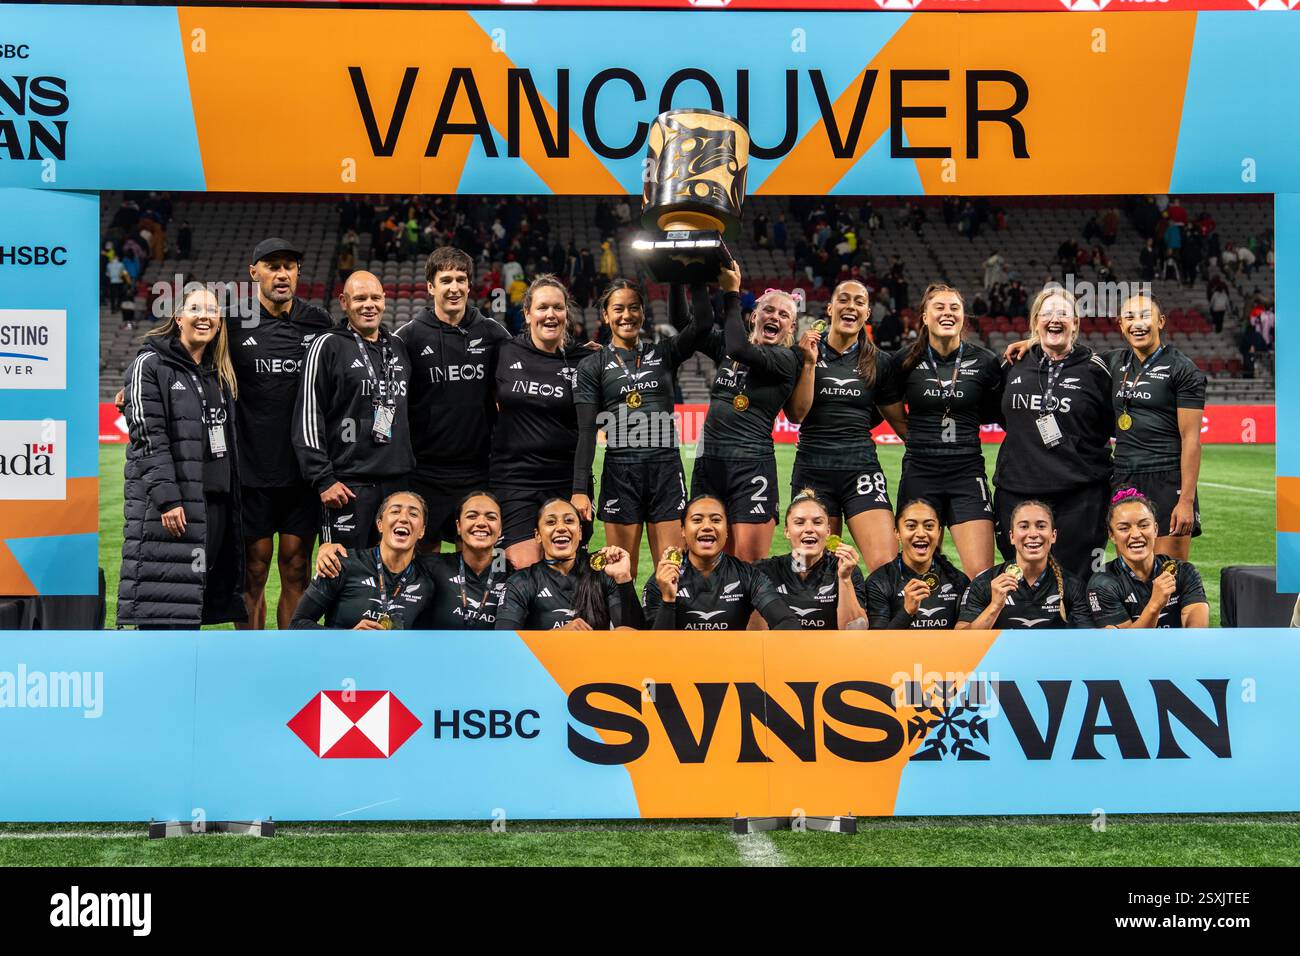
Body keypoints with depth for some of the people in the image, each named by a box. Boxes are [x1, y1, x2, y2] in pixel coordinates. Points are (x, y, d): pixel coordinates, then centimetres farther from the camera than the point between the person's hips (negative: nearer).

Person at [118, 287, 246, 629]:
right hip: (168, 504, -7)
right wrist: (167, 499, -20)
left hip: (215, 501, 7)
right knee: (163, 602, -9)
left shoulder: (219, 374, 18)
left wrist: (232, 505, 15)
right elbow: (148, 438, -12)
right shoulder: (150, 366, -3)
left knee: (195, 599, 7)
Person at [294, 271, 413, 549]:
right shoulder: (328, 346, -3)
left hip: (398, 483, 6)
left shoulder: (398, 348, 16)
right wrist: (323, 479, -13)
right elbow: (308, 416, -7)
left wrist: (413, 469, 18)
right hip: (348, 485, -6)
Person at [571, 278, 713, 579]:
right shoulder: (593, 365, 5)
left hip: (666, 469, 1)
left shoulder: (663, 353, 11)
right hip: (620, 472, -1)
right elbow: (586, 430, -2)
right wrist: (580, 489, -11)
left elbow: (702, 322, -6)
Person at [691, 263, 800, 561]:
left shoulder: (787, 359, -3)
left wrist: (731, 292, -14)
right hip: (708, 461, 5)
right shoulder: (725, 346, 13)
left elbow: (740, 348, -19)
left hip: (751, 466, -5)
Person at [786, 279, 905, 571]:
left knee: (885, 565, -16)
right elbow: (796, 414, -5)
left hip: (861, 470, 0)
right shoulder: (805, 353, 3)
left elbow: (899, 420, 12)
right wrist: (809, 363, -11)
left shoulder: (879, 362, 7)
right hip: (813, 469, 0)